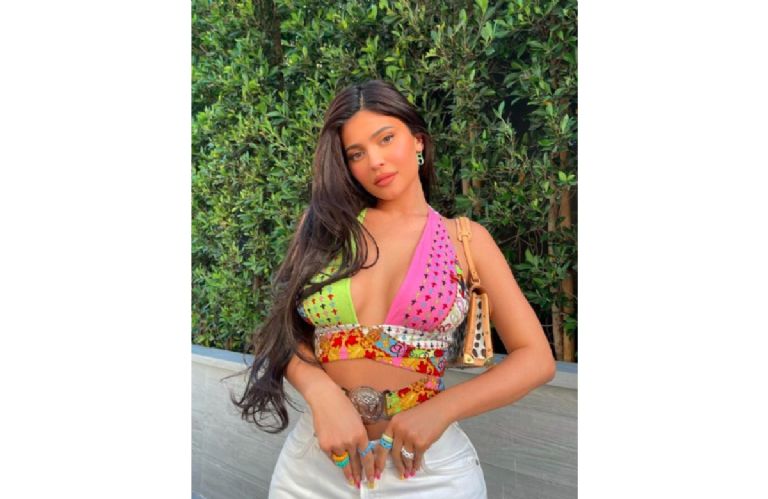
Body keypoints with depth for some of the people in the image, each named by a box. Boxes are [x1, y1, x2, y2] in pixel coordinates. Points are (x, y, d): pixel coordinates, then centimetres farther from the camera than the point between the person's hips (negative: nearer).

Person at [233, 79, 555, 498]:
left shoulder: (465, 239, -1)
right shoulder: (325, 224, 2)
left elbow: (535, 358, -3)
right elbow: (285, 332, 2)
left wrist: (440, 410, -16)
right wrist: (322, 394, -18)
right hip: (317, 460, 2)